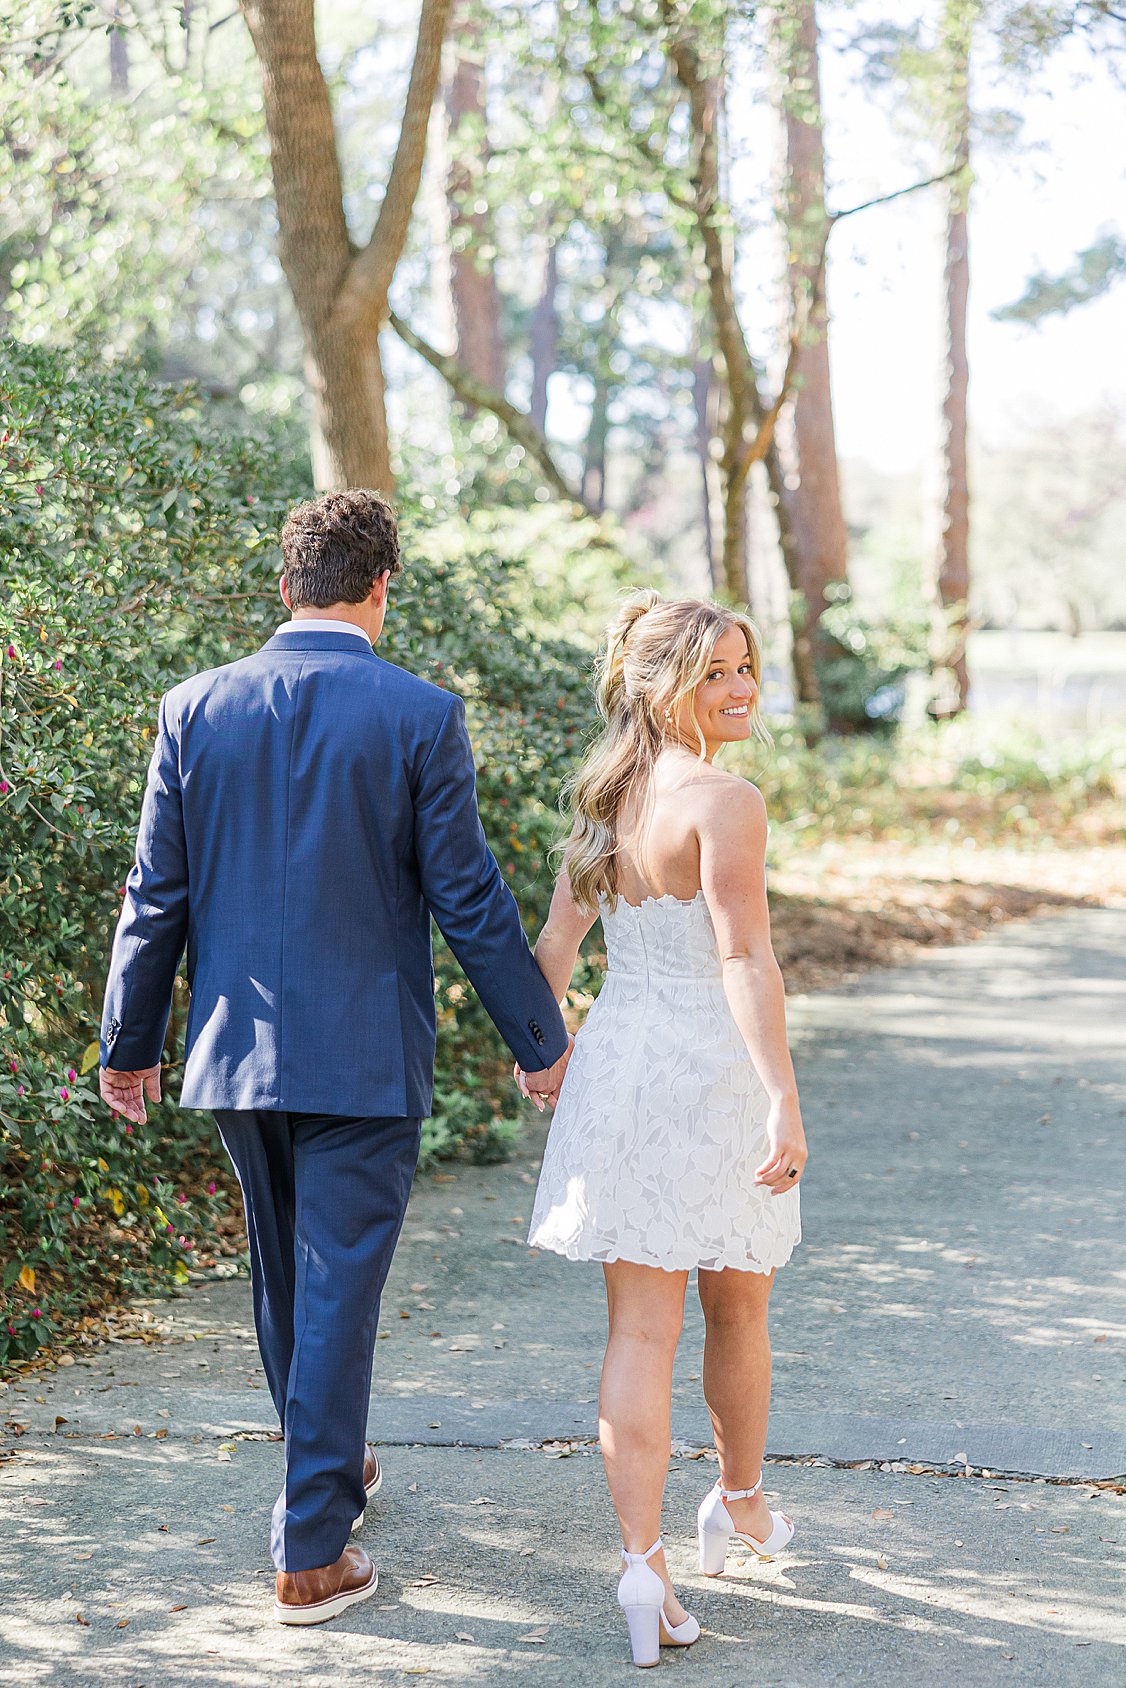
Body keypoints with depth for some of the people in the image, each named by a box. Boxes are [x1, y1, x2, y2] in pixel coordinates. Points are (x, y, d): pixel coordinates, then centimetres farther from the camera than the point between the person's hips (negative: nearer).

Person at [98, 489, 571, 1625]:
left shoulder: (196, 708, -1)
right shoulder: (419, 717, -10)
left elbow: (157, 893, 2)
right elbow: (467, 898, -8)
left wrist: (129, 1043, 12)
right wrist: (539, 1038, 4)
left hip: (236, 1050, 4)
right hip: (364, 1059, -4)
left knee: (283, 1276, 21)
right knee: (338, 1291, 2)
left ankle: (330, 1467, 41)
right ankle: (310, 1554, 4)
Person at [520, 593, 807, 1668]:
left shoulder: (606, 796, 7)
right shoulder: (723, 802, -15)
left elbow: (555, 944, 12)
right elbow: (745, 959, -23)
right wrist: (784, 1101, -26)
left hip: (618, 1061, 5)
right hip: (711, 1070, -5)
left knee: (641, 1326, 5)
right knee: (736, 1310, 18)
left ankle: (642, 1562, -3)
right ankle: (739, 1504, 38)